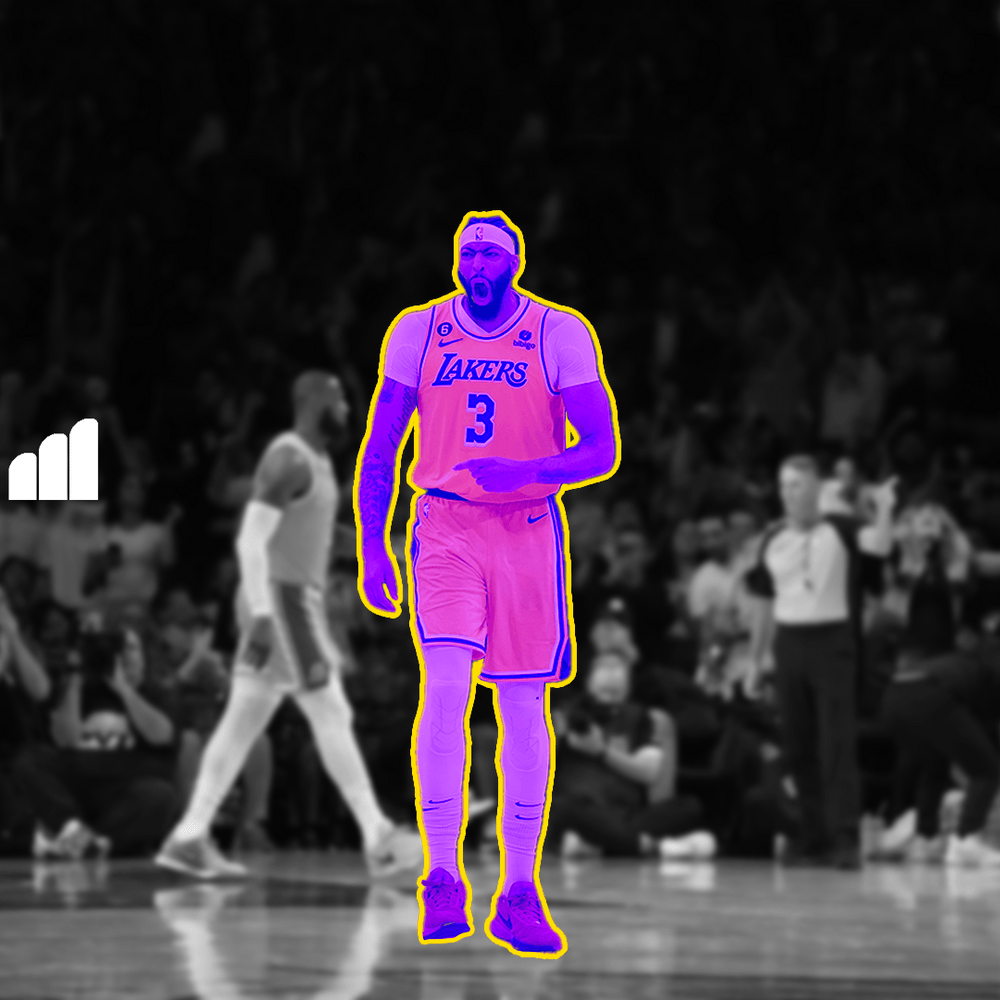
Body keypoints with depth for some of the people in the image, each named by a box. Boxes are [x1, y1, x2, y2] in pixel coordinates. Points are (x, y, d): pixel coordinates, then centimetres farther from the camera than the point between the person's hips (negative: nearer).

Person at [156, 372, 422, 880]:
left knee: (244, 722, 8)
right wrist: (262, 617, -27)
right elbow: (252, 539, -22)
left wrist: (319, 630, 24)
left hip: (294, 601, 10)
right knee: (332, 716, -7)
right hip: (281, 600, -10)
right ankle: (377, 838, -6)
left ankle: (189, 838, 7)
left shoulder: (316, 461, 17)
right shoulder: (289, 459, -15)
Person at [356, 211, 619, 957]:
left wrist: (523, 472, -23)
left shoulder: (561, 335, -3)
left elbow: (602, 452, -6)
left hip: (529, 531, 0)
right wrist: (372, 547, 1)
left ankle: (520, 893, 10)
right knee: (445, 689, -17)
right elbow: (380, 448, 7)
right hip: (445, 530, 0)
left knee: (524, 708, 3)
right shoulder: (419, 331, 1)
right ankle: (443, 880, -12)